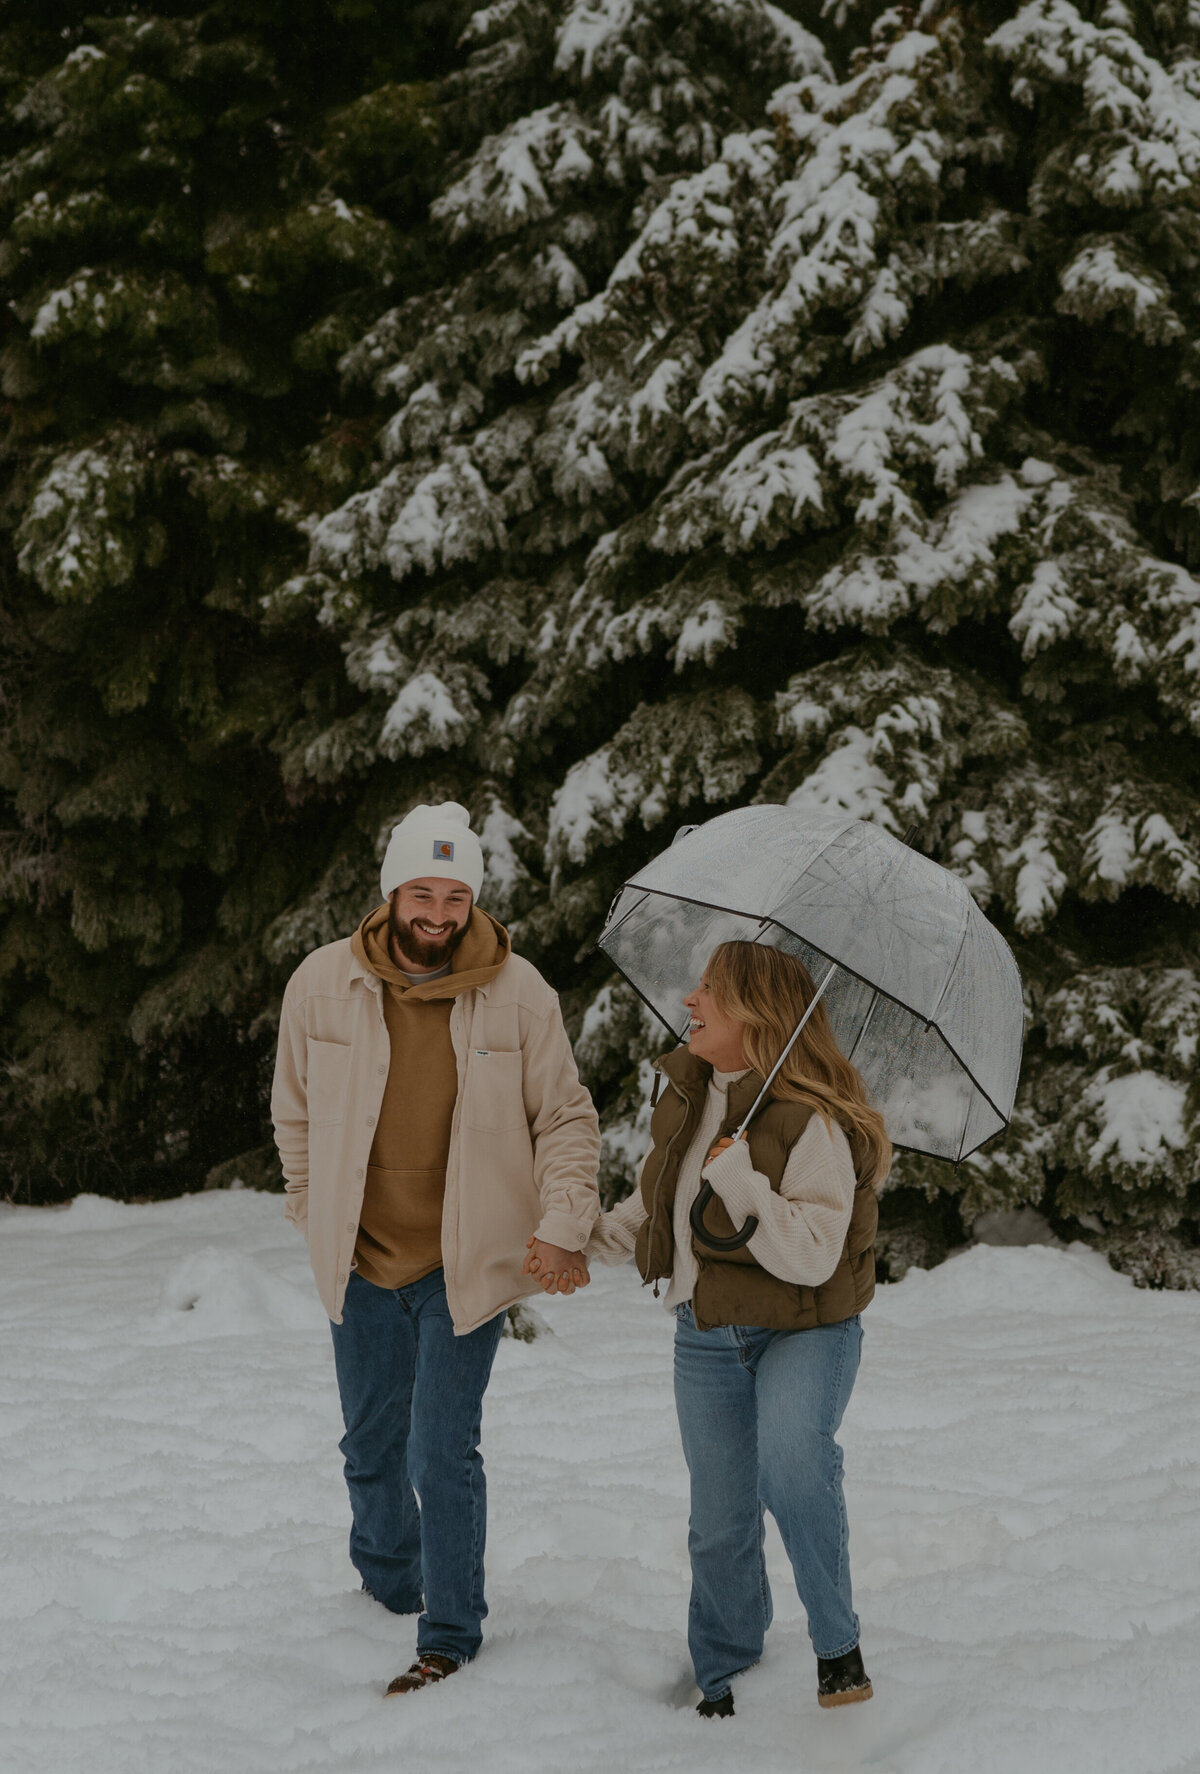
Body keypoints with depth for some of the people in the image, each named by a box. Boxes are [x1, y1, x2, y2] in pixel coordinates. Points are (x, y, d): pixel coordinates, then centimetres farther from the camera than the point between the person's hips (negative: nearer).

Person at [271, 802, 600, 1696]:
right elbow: (297, 1114, 8)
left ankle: (451, 1634, 9)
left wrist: (562, 1225, -12)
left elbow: (567, 1119, -2)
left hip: (466, 1262, -3)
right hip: (362, 1260, 3)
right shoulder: (323, 984, -6)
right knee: (371, 1445, 17)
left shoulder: (517, 992, -10)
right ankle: (389, 1583, 42)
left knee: (443, 1453, -6)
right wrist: (320, 1217, 8)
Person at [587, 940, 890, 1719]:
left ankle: (838, 1644, -14)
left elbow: (812, 1257, -26)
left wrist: (741, 1183, -31)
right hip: (707, 1339, 6)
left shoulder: (811, 1123, -19)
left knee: (792, 1463, -32)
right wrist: (584, 1242, 12)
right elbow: (654, 1203, 22)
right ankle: (721, 1681, 30)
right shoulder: (687, 1097, 5)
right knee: (720, 1524, 10)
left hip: (803, 1332, -6)